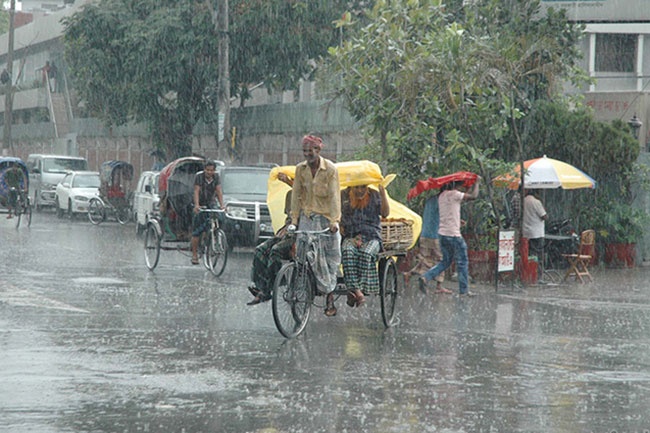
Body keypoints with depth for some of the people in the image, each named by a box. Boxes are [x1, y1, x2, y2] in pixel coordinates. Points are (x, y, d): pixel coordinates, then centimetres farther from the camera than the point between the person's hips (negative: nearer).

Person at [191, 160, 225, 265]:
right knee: (196, 231, -6)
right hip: (200, 205, -4)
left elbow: (219, 191, -8)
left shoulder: (216, 177, -4)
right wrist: (196, 205, -36)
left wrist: (222, 205, -21)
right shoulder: (199, 176, -15)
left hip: (210, 204, 4)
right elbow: (196, 191, -22)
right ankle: (194, 255, -1)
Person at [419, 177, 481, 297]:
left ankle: (425, 277, 0)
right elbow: (473, 196, -10)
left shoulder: (441, 196, 12)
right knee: (462, 262, 4)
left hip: (442, 233, 8)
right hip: (454, 234, -8)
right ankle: (463, 290, 7)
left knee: (446, 261, 18)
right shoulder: (454, 194, -12)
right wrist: (477, 182, 4)